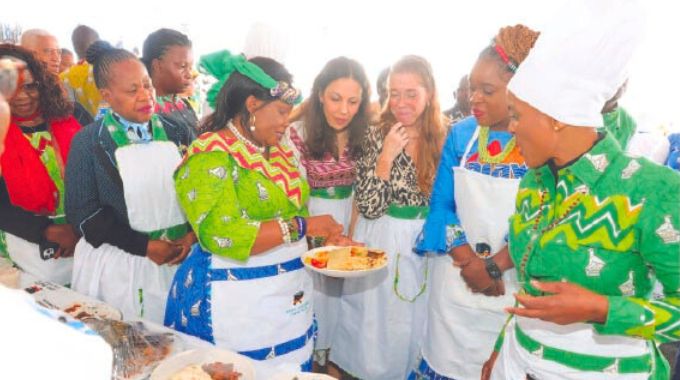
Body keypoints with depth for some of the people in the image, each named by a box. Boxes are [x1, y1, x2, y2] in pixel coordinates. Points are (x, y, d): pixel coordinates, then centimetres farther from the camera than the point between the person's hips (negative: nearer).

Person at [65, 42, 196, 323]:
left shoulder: (176, 133, 4)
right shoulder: (88, 142, -3)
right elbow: (82, 211, -7)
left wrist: (194, 234, -10)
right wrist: (144, 246, -13)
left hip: (178, 259, 2)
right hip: (119, 265, -2)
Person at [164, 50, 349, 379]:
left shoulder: (278, 151, 9)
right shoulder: (209, 157, -14)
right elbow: (222, 235, -25)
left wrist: (328, 238, 0)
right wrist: (302, 227, -22)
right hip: (236, 298, -7)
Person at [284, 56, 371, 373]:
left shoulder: (362, 133, -4)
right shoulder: (300, 131, -16)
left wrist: (352, 234, -6)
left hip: (349, 221, 4)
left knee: (339, 291, 18)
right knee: (311, 293, 9)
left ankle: (330, 353, 39)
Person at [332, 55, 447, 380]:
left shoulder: (445, 139, -3)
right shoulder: (376, 136, -9)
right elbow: (368, 208, -16)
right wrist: (387, 155, -22)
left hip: (424, 246, 2)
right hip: (378, 244, -1)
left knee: (413, 325, 17)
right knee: (372, 325, 12)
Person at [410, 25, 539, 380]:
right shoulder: (461, 134, 0)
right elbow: (441, 205, 0)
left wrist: (493, 267, -14)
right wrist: (469, 262, -11)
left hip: (515, 287, -2)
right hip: (455, 281, 3)